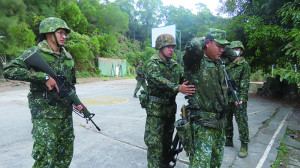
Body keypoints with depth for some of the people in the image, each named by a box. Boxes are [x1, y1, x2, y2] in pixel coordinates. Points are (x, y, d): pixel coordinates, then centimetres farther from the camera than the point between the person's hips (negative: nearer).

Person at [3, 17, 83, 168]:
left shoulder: (68, 57, 13)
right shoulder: (35, 53, -5)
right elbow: (9, 71, -17)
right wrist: (44, 77, -23)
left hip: (66, 111, 6)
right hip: (45, 113, -6)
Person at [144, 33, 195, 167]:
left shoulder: (175, 65, 12)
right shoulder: (153, 63, -10)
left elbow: (185, 78, 2)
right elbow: (158, 79, -28)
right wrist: (178, 88, -42)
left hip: (170, 107, 7)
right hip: (156, 107, -6)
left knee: (167, 140, 18)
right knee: (154, 142, -3)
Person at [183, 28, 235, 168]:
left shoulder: (219, 62, 9)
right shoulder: (196, 62, -13)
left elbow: (230, 52, 30)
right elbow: (193, 46, -35)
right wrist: (204, 40, -14)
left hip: (220, 121, 8)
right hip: (202, 122, -8)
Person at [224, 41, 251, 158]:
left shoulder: (244, 65, -2)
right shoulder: (226, 64, 13)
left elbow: (245, 84, -10)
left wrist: (240, 99, -17)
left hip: (238, 99, -6)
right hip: (226, 98, 6)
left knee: (242, 122, -1)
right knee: (227, 120, 13)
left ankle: (244, 145, 9)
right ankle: (228, 140, 28)